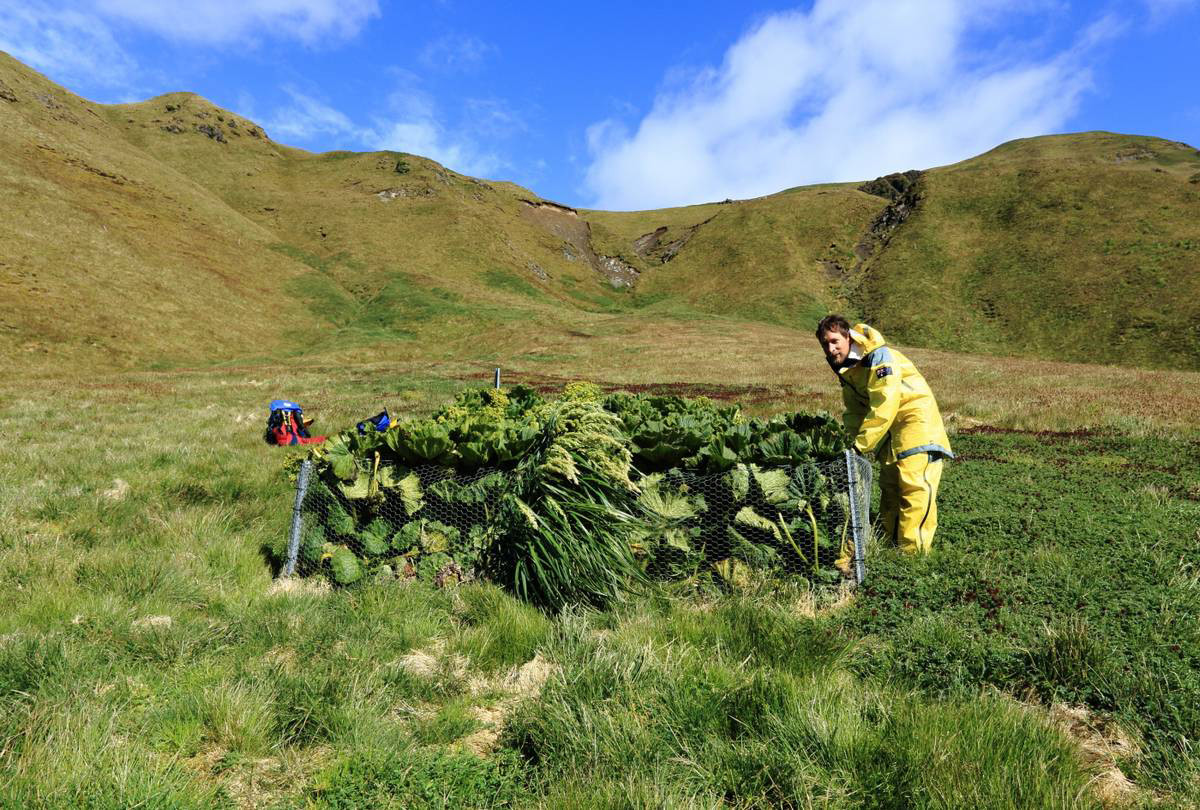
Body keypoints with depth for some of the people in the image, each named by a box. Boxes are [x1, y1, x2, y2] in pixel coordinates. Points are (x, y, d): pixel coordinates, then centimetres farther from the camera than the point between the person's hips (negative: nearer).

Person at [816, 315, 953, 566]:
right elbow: (855, 410, 10)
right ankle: (887, 546, 24)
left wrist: (861, 445, -27)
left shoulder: (879, 357, -25)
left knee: (915, 484, -16)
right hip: (889, 427, 9)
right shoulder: (844, 366, 3)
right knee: (889, 487, 14)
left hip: (915, 416, -9)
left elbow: (883, 407, -30)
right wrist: (852, 442, -5)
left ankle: (913, 553, -13)